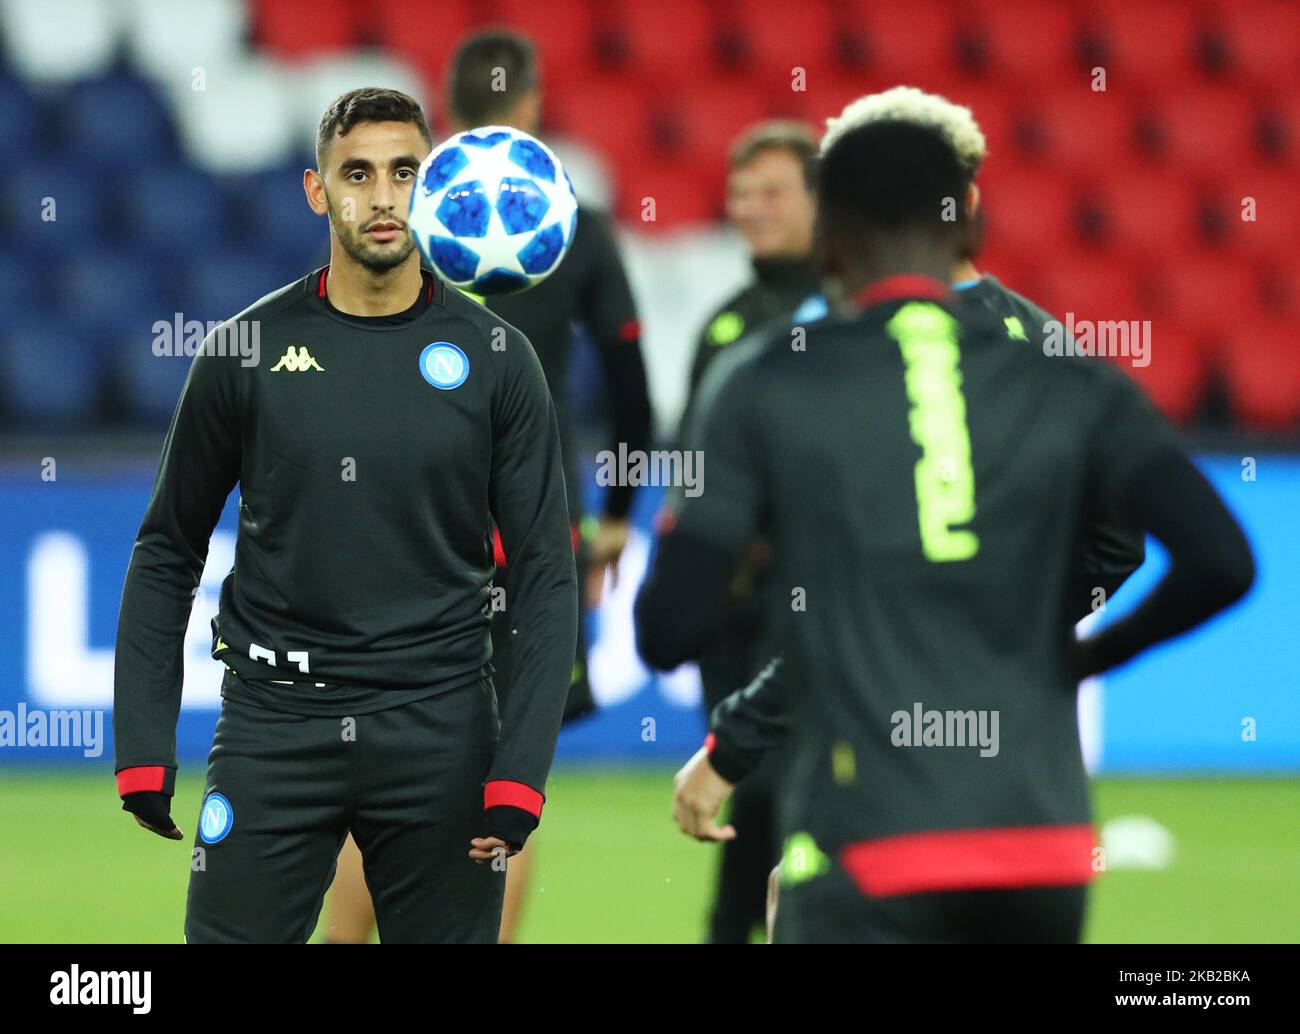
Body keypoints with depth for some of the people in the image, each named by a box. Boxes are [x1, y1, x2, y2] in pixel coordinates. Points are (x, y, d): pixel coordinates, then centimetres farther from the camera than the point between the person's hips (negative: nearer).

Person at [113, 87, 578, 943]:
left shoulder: (497, 359, 1)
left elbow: (548, 574, 0)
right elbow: (168, 552, 8)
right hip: (276, 721, 0)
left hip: (439, 732, 0)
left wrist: (521, 773, -9)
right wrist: (144, 748, 0)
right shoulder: (246, 351, 2)